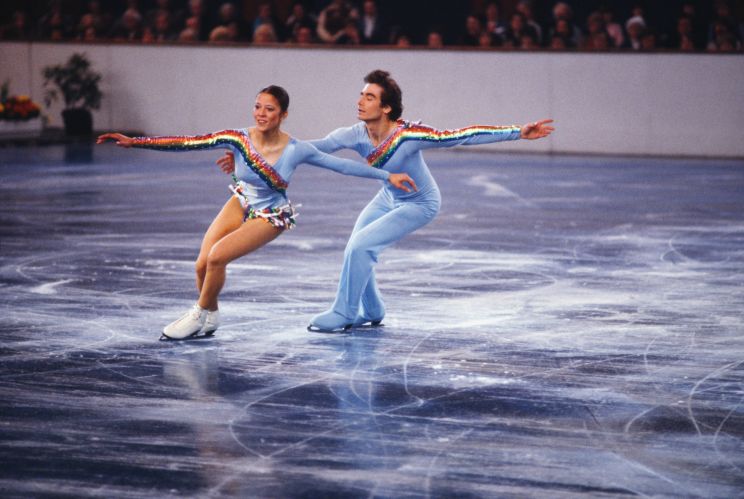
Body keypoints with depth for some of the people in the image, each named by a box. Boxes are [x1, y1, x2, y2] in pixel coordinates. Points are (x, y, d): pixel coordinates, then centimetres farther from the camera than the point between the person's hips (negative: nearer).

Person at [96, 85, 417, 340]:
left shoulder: (296, 150, -24)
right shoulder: (239, 139, -20)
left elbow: (342, 165, -17)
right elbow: (186, 143, -23)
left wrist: (387, 175, -19)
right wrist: (135, 142, -29)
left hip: (271, 216, -3)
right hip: (241, 203, 3)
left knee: (217, 257, -21)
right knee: (203, 264, -10)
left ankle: (200, 317, 4)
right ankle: (209, 320, 18)